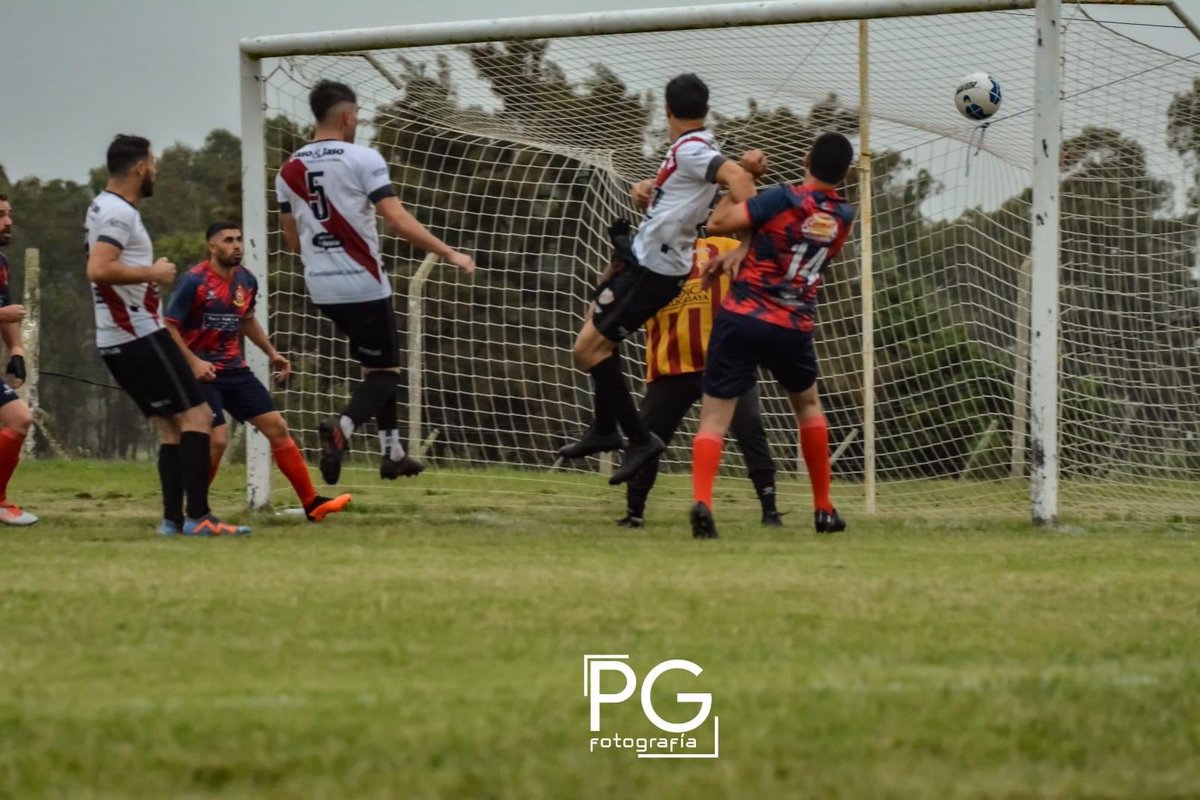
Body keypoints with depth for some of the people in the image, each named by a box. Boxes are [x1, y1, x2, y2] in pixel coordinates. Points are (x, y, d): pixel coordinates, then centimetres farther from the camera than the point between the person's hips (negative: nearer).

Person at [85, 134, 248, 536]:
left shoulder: (103, 208, 17)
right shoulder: (119, 212, -15)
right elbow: (98, 269, -28)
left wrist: (149, 275, 21)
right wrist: (152, 273, -18)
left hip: (116, 341, 10)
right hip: (140, 335, -10)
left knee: (170, 426, 11)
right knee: (196, 416, -10)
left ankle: (172, 518, 5)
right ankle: (198, 516, -16)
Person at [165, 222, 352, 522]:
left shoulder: (246, 281, 6)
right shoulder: (194, 281, -15)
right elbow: (169, 327, -14)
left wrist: (271, 353, 18)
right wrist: (193, 362, -25)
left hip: (235, 369, 7)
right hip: (202, 373, -7)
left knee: (277, 427, 1)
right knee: (218, 440, -19)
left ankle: (312, 504, 5)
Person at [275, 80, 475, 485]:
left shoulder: (290, 170, 6)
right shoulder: (363, 159, -12)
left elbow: (292, 239, 13)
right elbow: (398, 221, -17)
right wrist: (450, 254, -11)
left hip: (321, 286, 6)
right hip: (363, 284, -6)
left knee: (377, 362, 22)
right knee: (384, 370, 3)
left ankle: (392, 451, 23)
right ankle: (342, 426, -24)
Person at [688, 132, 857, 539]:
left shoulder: (786, 198, -10)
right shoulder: (844, 217, 6)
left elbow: (719, 222, -9)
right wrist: (741, 252, -2)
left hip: (742, 319, -3)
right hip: (793, 329, 3)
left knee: (714, 417, -3)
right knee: (807, 405, 28)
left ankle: (702, 500, -26)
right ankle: (824, 509, 30)